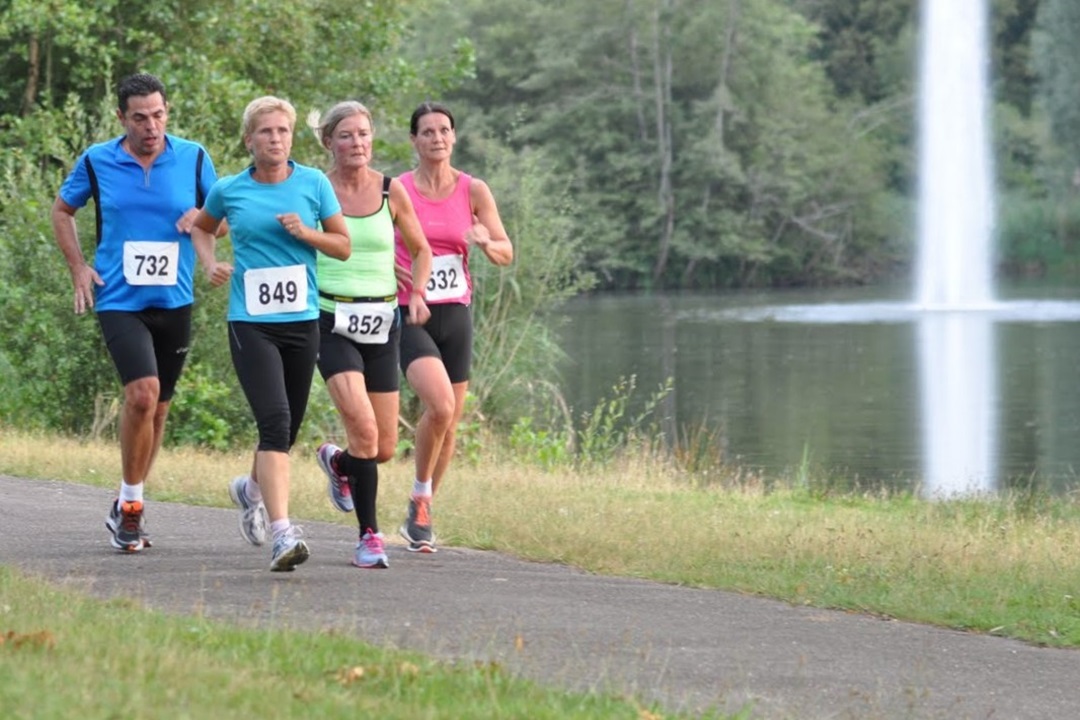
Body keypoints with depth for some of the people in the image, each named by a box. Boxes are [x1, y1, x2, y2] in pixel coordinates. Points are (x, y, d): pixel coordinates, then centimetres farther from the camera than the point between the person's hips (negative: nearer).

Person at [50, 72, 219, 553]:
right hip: (119, 300, -3)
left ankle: (128, 508, 27)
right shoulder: (96, 161, -1)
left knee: (157, 407, 10)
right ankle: (130, 505, -6)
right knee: (142, 392, -21)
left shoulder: (193, 158, 1)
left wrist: (201, 218, -11)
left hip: (174, 301, 3)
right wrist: (78, 267, 4)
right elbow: (62, 210, 15)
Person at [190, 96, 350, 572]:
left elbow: (344, 246, 7)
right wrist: (209, 263, 5)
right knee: (275, 421, -19)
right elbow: (200, 227, 24)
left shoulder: (313, 184, 3)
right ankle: (282, 534, -24)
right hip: (250, 323, -2)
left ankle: (251, 488, 45)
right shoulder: (228, 190, 4)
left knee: (288, 429, 13)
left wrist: (305, 232, -11)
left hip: (302, 320, 2)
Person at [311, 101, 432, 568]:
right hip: (332, 322, -3)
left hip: (382, 323, 3)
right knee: (364, 429, -21)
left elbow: (420, 250, 15)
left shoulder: (391, 191, 3)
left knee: (385, 448, 6)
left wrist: (417, 294, 0)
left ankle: (337, 462, 41)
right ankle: (368, 535, -11)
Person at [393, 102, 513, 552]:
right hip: (409, 315, -4)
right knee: (440, 405, -24)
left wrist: (485, 242, -17)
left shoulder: (473, 191, 3)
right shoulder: (396, 191, -3)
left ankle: (421, 516, 25)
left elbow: (506, 254, 5)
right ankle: (420, 496, -2)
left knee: (450, 422, 7)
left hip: (455, 314, 4)